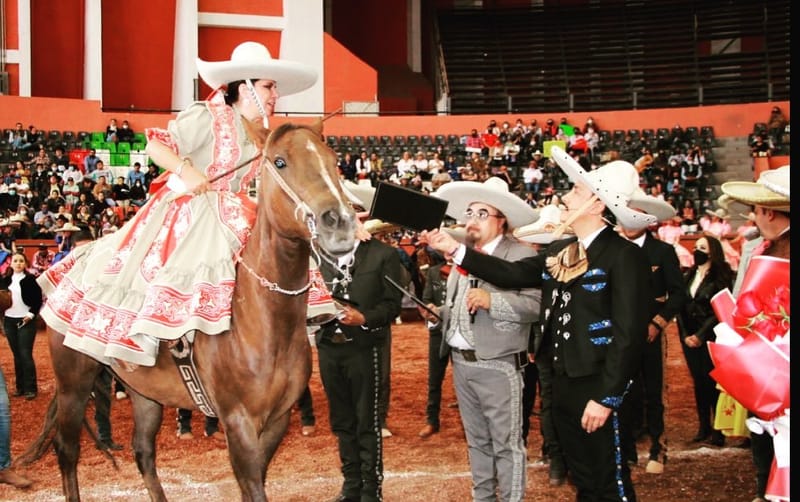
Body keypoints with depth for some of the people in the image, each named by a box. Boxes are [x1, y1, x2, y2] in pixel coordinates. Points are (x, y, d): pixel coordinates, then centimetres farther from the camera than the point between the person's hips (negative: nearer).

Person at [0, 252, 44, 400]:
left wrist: (31, 314, -14)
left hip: (26, 321, -4)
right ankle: (20, 387, 14)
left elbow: (38, 299, -5)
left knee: (26, 355, -7)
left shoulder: (31, 279, -5)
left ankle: (31, 388, -1)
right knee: (17, 355, 9)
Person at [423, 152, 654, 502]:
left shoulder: (624, 256, -16)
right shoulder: (560, 251, 10)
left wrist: (606, 397, -22)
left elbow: (629, 333, -20)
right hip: (562, 382, 8)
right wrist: (454, 249, 1)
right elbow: (511, 274, 8)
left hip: (596, 388, -8)